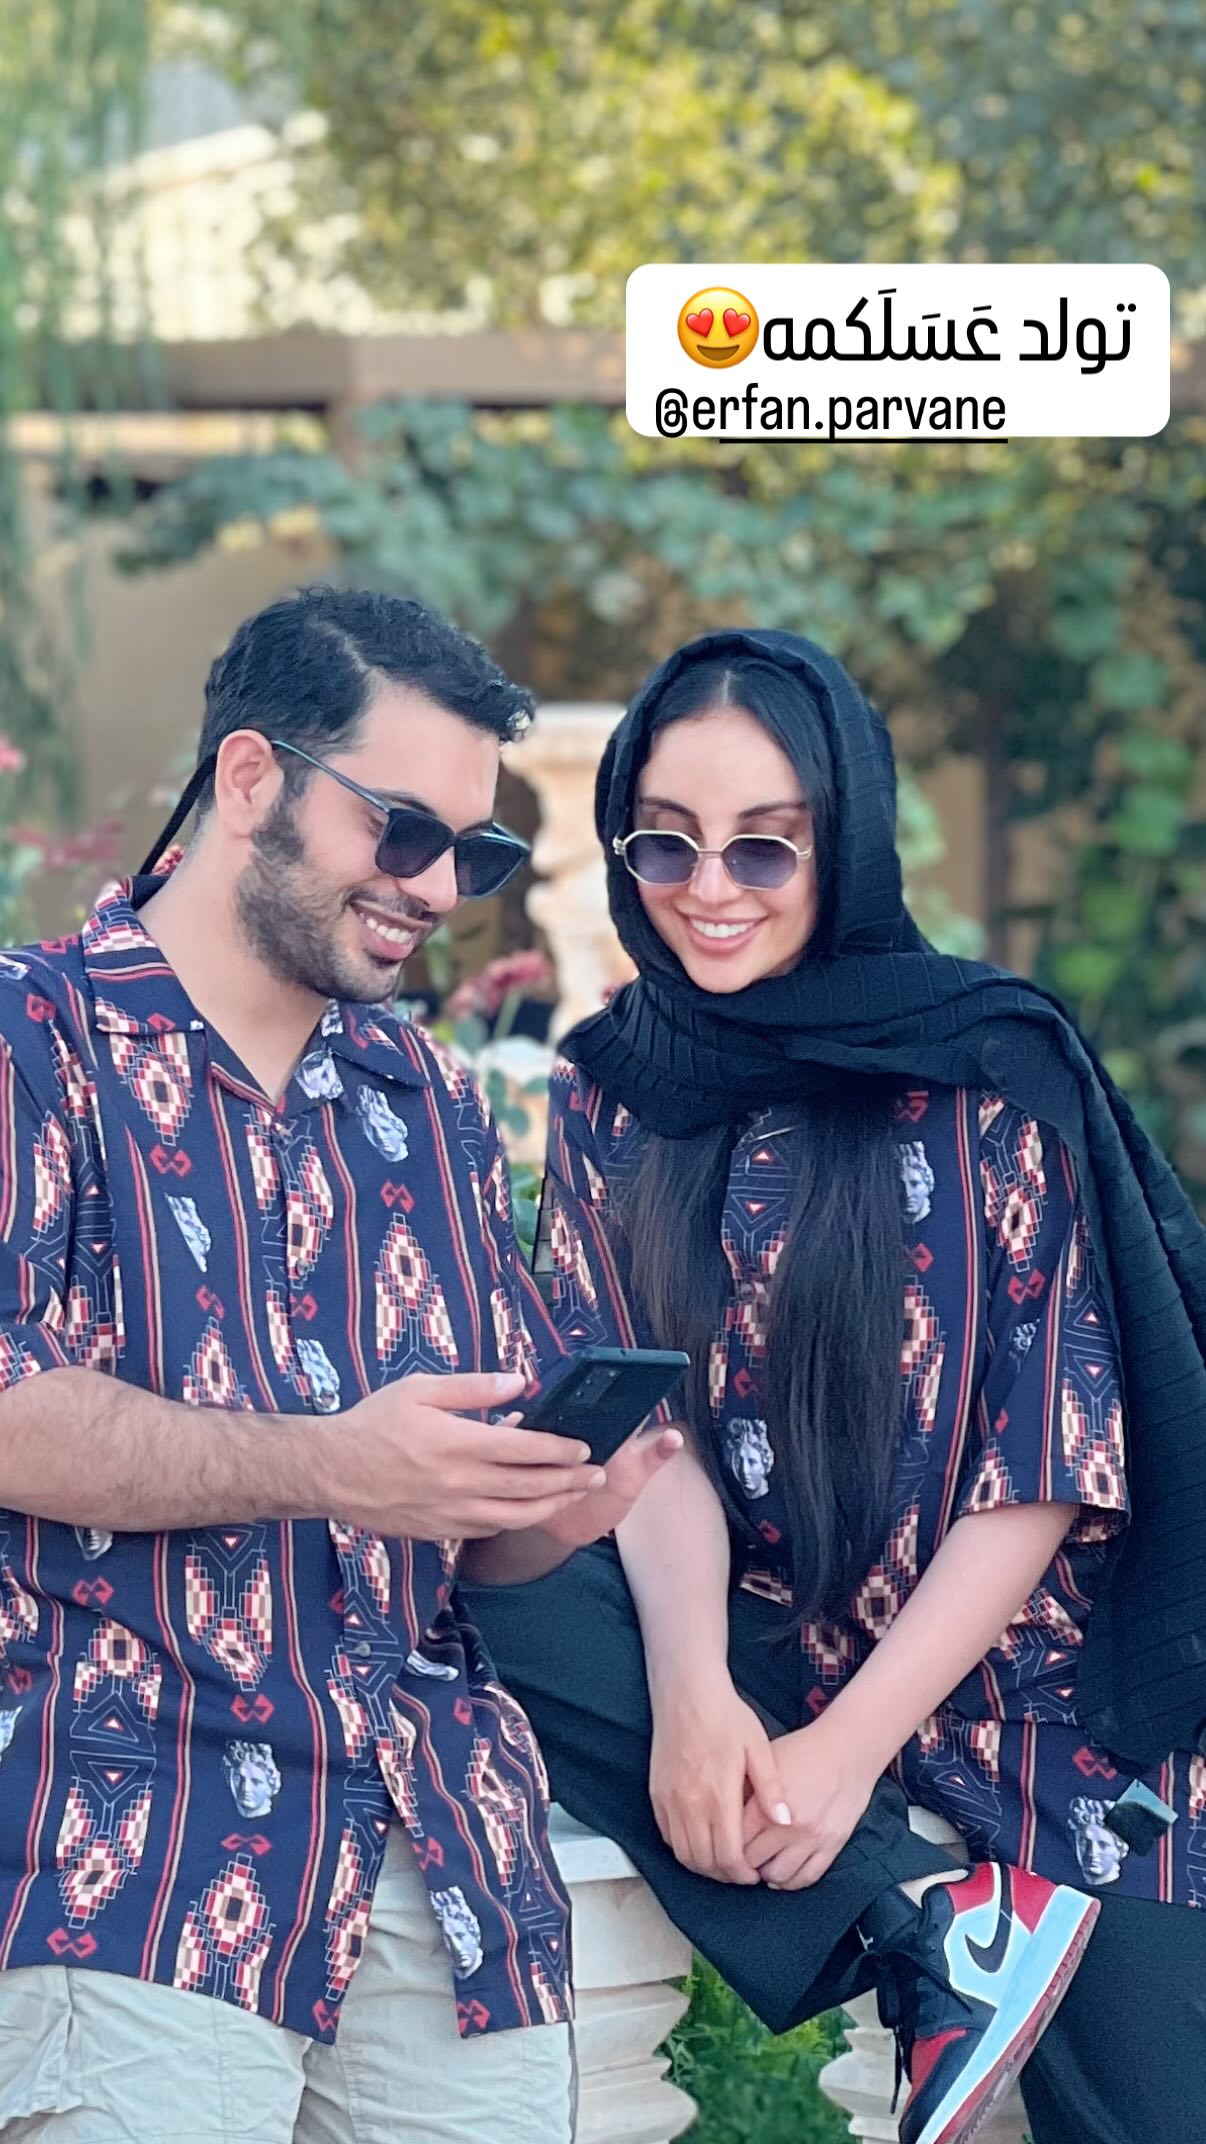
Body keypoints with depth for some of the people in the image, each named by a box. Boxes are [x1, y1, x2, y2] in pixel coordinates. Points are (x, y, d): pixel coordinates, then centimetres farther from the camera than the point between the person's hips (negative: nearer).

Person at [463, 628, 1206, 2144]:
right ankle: (919, 1928, -23)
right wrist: (692, 1681, -23)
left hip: (1024, 1678, -3)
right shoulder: (608, 1093, 5)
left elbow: (1045, 1463, -9)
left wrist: (850, 1745, -17)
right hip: (754, 1662, 3)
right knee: (505, 1592, -24)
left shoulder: (993, 1070, -6)